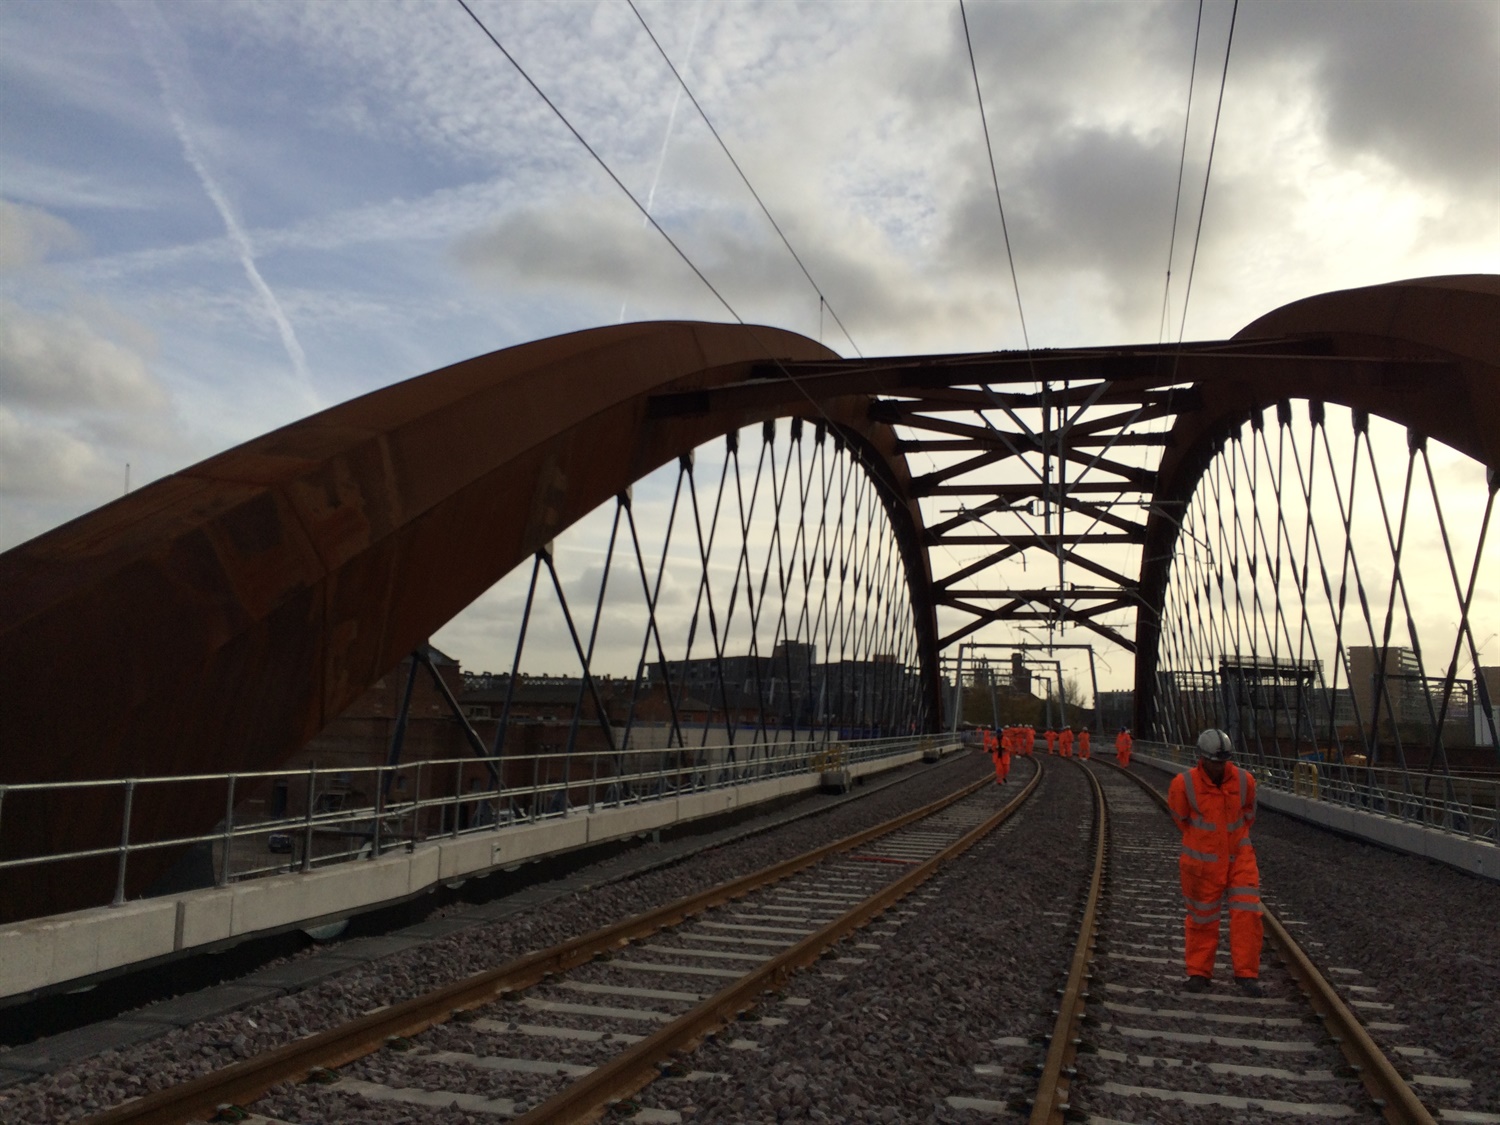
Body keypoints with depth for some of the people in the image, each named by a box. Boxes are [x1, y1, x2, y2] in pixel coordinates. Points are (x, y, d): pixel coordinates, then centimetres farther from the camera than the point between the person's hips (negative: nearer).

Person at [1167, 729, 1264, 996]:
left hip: (1238, 856, 2)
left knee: (1247, 911, -7)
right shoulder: (1184, 784, -18)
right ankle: (1198, 972, 22)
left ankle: (1246, 974, 4)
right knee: (1202, 916, 8)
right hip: (1203, 861, -2)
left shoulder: (1244, 781, -10)